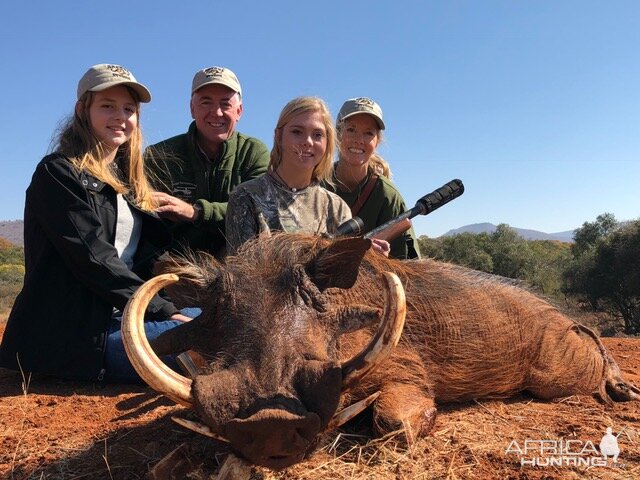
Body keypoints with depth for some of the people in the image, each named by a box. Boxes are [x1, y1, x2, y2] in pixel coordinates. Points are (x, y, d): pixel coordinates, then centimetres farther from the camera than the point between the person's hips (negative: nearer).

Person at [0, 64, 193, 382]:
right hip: (68, 334, -8)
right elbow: (92, 257, -16)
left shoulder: (127, 182, 19)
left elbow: (146, 260, 15)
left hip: (117, 319, 8)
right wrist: (163, 311, -17)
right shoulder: (59, 172, -5)